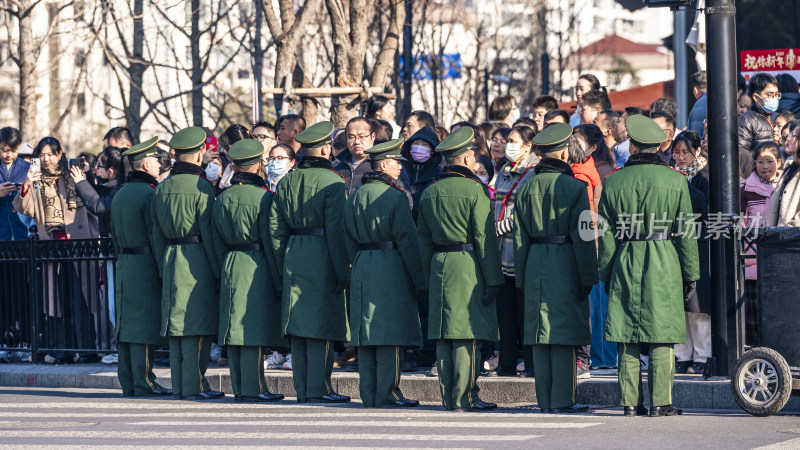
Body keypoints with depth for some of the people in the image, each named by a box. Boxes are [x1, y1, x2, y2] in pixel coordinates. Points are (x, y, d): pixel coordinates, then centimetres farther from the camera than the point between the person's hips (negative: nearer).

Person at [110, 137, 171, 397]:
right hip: (147, 265, -8)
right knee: (145, 324, -7)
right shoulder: (149, 193, -12)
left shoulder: (120, 195, 14)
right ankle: (143, 383, -8)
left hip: (124, 266, 8)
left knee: (126, 324, 8)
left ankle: (127, 383, 9)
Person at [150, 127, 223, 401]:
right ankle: (194, 385, -6)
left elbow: (157, 234, 13)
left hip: (170, 259, 7)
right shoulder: (201, 187, -11)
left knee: (177, 325, 9)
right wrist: (218, 271, -6)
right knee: (197, 326, -5)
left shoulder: (162, 188, 10)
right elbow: (209, 233, -11)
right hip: (196, 261, -7)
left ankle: (179, 387, 11)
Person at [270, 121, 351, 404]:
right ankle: (318, 388, -4)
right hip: (322, 258, -6)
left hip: (293, 255, 6)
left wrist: (283, 264, 17)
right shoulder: (332, 181, -10)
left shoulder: (286, 182, 9)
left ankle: (302, 390, 11)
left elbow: (276, 229, 10)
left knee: (299, 327, 9)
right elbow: (336, 230, -13)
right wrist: (343, 271, -10)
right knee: (320, 327, -3)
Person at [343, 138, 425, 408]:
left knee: (367, 332, 9)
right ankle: (388, 394, -5)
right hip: (391, 267, -7)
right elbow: (407, 240, -12)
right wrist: (420, 280, -9)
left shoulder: (355, 197, 11)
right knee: (390, 334, -4)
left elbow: (350, 242, 15)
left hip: (362, 267, 7)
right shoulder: (395, 196, -10)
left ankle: (368, 395, 10)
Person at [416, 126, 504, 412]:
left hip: (439, 266, 6)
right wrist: (492, 279, -9)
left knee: (443, 336, 8)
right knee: (467, 335, -5)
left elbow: (424, 239, 15)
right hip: (469, 267, -6)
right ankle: (465, 398, -6)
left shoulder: (429, 192, 11)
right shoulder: (475, 190, -9)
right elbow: (485, 238, -11)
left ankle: (448, 398, 10)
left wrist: (430, 277, 21)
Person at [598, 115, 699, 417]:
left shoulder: (613, 182, 1)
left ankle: (630, 401, 6)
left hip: (626, 264, 2)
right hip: (664, 266, -2)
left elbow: (606, 235, 5)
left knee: (628, 338, 6)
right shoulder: (675, 180, -3)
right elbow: (686, 233, -1)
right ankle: (660, 403, 0)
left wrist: (605, 273, 13)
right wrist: (690, 274, 6)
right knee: (661, 339, 1)